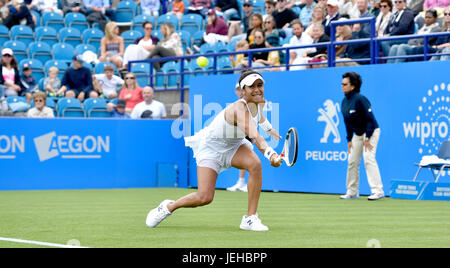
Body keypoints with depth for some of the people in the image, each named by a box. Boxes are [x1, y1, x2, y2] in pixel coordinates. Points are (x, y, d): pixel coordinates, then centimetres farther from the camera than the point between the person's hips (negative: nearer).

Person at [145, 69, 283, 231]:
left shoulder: (258, 103, -9)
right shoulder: (239, 109, -35)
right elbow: (254, 136, -53)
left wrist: (268, 127, 30)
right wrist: (270, 154, -68)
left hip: (233, 145, 7)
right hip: (211, 147, -7)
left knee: (255, 164, -28)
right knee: (204, 198, -15)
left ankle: (250, 219, -22)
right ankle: (168, 207, 16)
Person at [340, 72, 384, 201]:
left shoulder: (360, 99, -21)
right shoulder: (344, 101, 4)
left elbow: (370, 118, -22)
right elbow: (347, 122, 12)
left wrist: (367, 138, -23)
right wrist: (349, 139, 7)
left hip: (371, 132, -8)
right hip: (357, 134, 8)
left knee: (368, 158, -20)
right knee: (352, 161, 7)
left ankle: (378, 190, -23)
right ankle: (352, 192, 17)